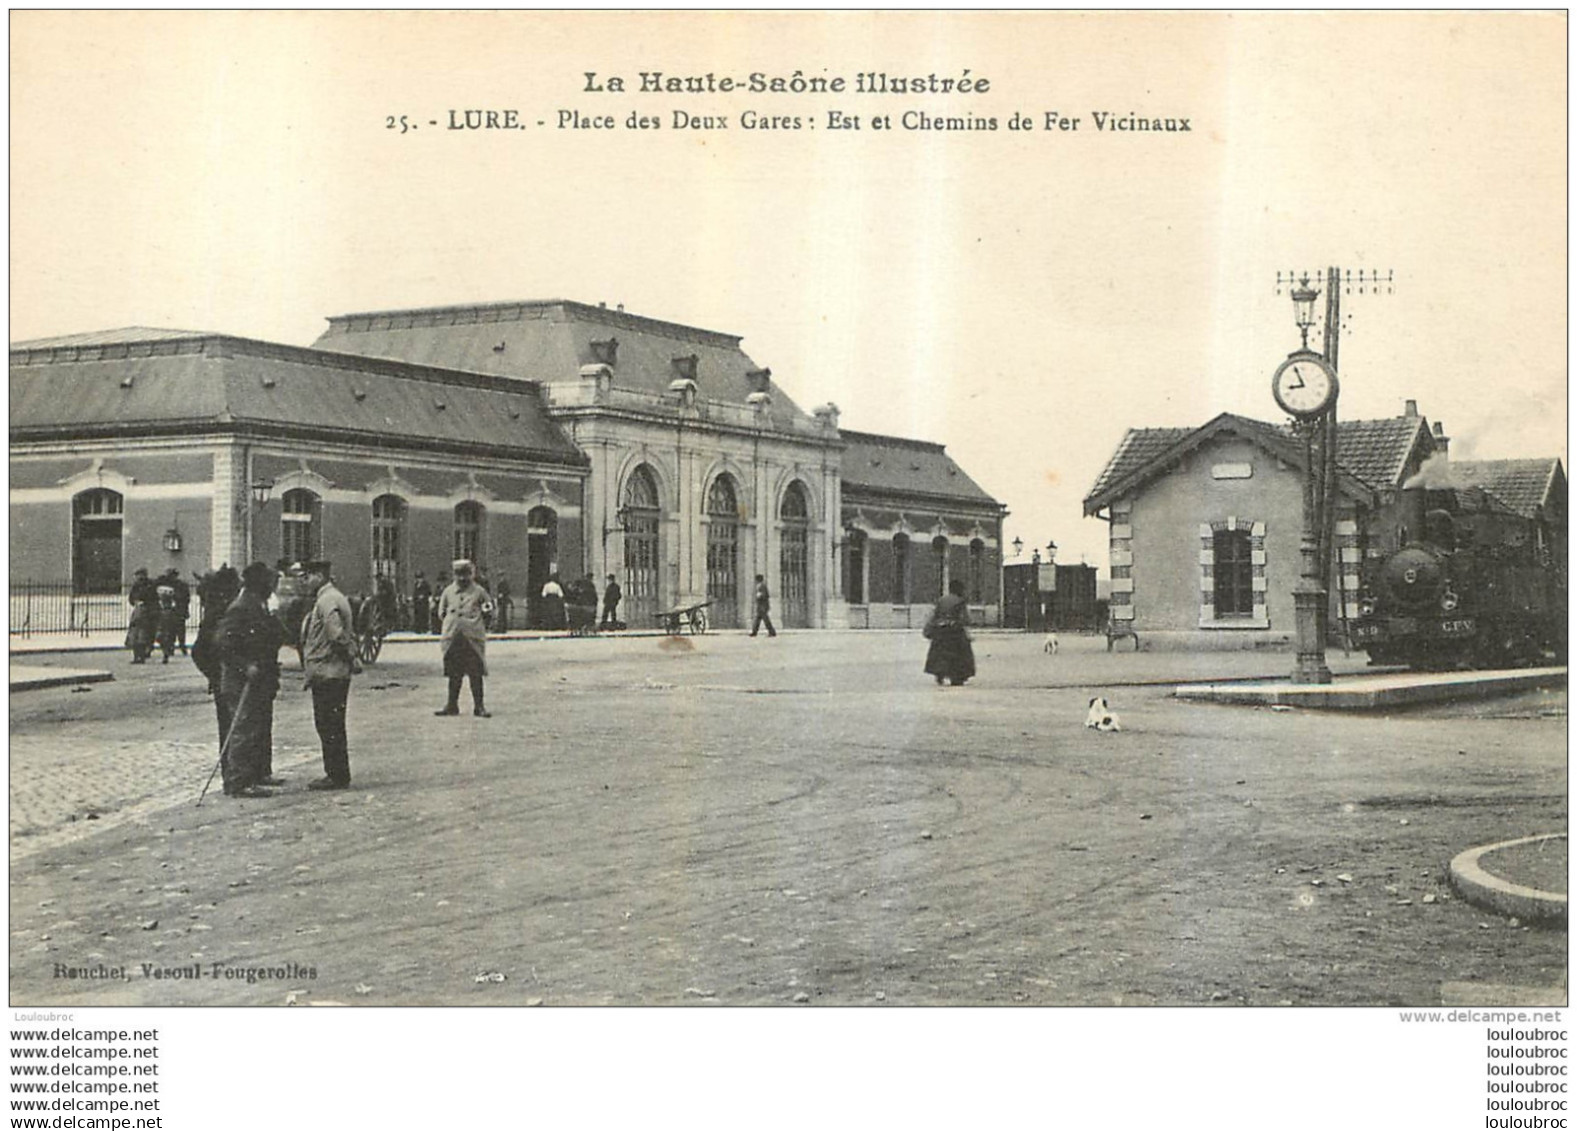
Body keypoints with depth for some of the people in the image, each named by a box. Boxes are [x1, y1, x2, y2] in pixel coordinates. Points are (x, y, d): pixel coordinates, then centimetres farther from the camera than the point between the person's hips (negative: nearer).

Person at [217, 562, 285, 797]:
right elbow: (225, 646, -22)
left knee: (262, 728, 18)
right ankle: (237, 783, -7)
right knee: (245, 731, -9)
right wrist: (245, 667, -26)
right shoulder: (239, 609, -17)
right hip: (242, 683, -10)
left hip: (260, 682, 10)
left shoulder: (259, 607, 15)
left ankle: (260, 773, 30)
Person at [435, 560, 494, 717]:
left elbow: (489, 615, 10)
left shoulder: (479, 592, 2)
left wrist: (478, 626, 3)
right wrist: (452, 625, 10)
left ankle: (479, 706, 3)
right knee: (454, 674, 8)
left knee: (476, 674, -2)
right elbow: (441, 612, 19)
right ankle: (452, 705, 15)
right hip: (452, 639, 3)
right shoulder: (448, 592, 9)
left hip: (474, 639, -2)